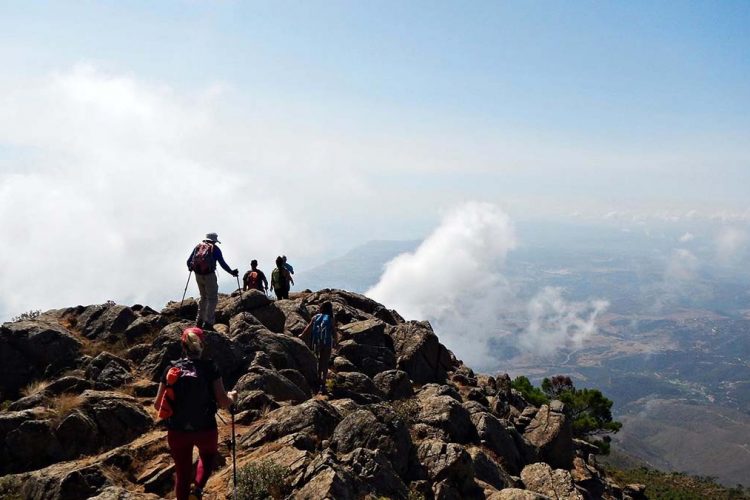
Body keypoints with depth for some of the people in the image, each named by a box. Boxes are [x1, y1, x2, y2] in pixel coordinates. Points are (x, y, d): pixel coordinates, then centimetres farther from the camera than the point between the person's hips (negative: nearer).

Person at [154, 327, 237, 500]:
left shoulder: (171, 369, -4)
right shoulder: (210, 368, -11)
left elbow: (157, 404, 0)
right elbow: (223, 402, -13)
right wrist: (232, 397, 8)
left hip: (177, 431, 2)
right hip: (206, 429, -1)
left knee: (182, 475, 20)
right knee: (209, 456, 31)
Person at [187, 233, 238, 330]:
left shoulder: (198, 246, 12)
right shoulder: (215, 249, 0)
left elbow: (189, 261, 14)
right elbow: (222, 264, -5)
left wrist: (191, 267, 35)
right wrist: (231, 272, 4)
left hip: (198, 275, 5)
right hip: (209, 275, -5)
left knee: (203, 297, 22)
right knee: (212, 299, 2)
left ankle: (199, 320, 22)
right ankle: (208, 323, -4)